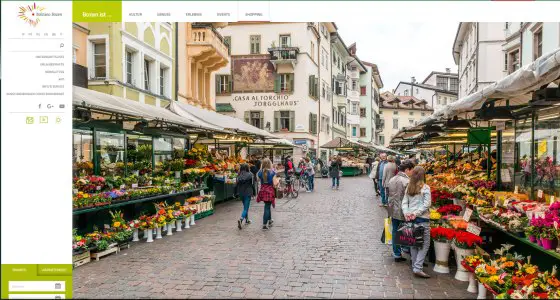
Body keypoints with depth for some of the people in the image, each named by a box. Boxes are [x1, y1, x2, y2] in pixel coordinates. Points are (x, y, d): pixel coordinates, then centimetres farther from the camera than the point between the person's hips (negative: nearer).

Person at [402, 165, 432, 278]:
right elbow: (427, 204, -13)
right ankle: (418, 268, -7)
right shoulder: (425, 188, -8)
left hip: (410, 218, 5)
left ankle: (415, 265, 23)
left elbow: (404, 202, 5)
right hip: (422, 218, -5)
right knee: (425, 244, 1)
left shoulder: (409, 187, 7)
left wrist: (406, 213, -3)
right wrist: (416, 213, -11)